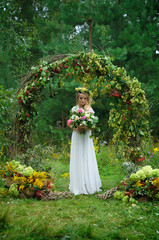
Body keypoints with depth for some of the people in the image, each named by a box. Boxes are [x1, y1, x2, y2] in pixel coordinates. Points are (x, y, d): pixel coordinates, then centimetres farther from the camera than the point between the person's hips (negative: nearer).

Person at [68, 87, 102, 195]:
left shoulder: (89, 110, -4)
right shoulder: (74, 109, 6)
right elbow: (70, 124, 10)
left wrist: (84, 127, -28)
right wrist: (75, 128, -10)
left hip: (86, 137, -3)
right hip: (76, 137, 3)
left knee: (86, 161, -2)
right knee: (77, 161, 5)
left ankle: (88, 186, 6)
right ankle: (78, 186, 13)